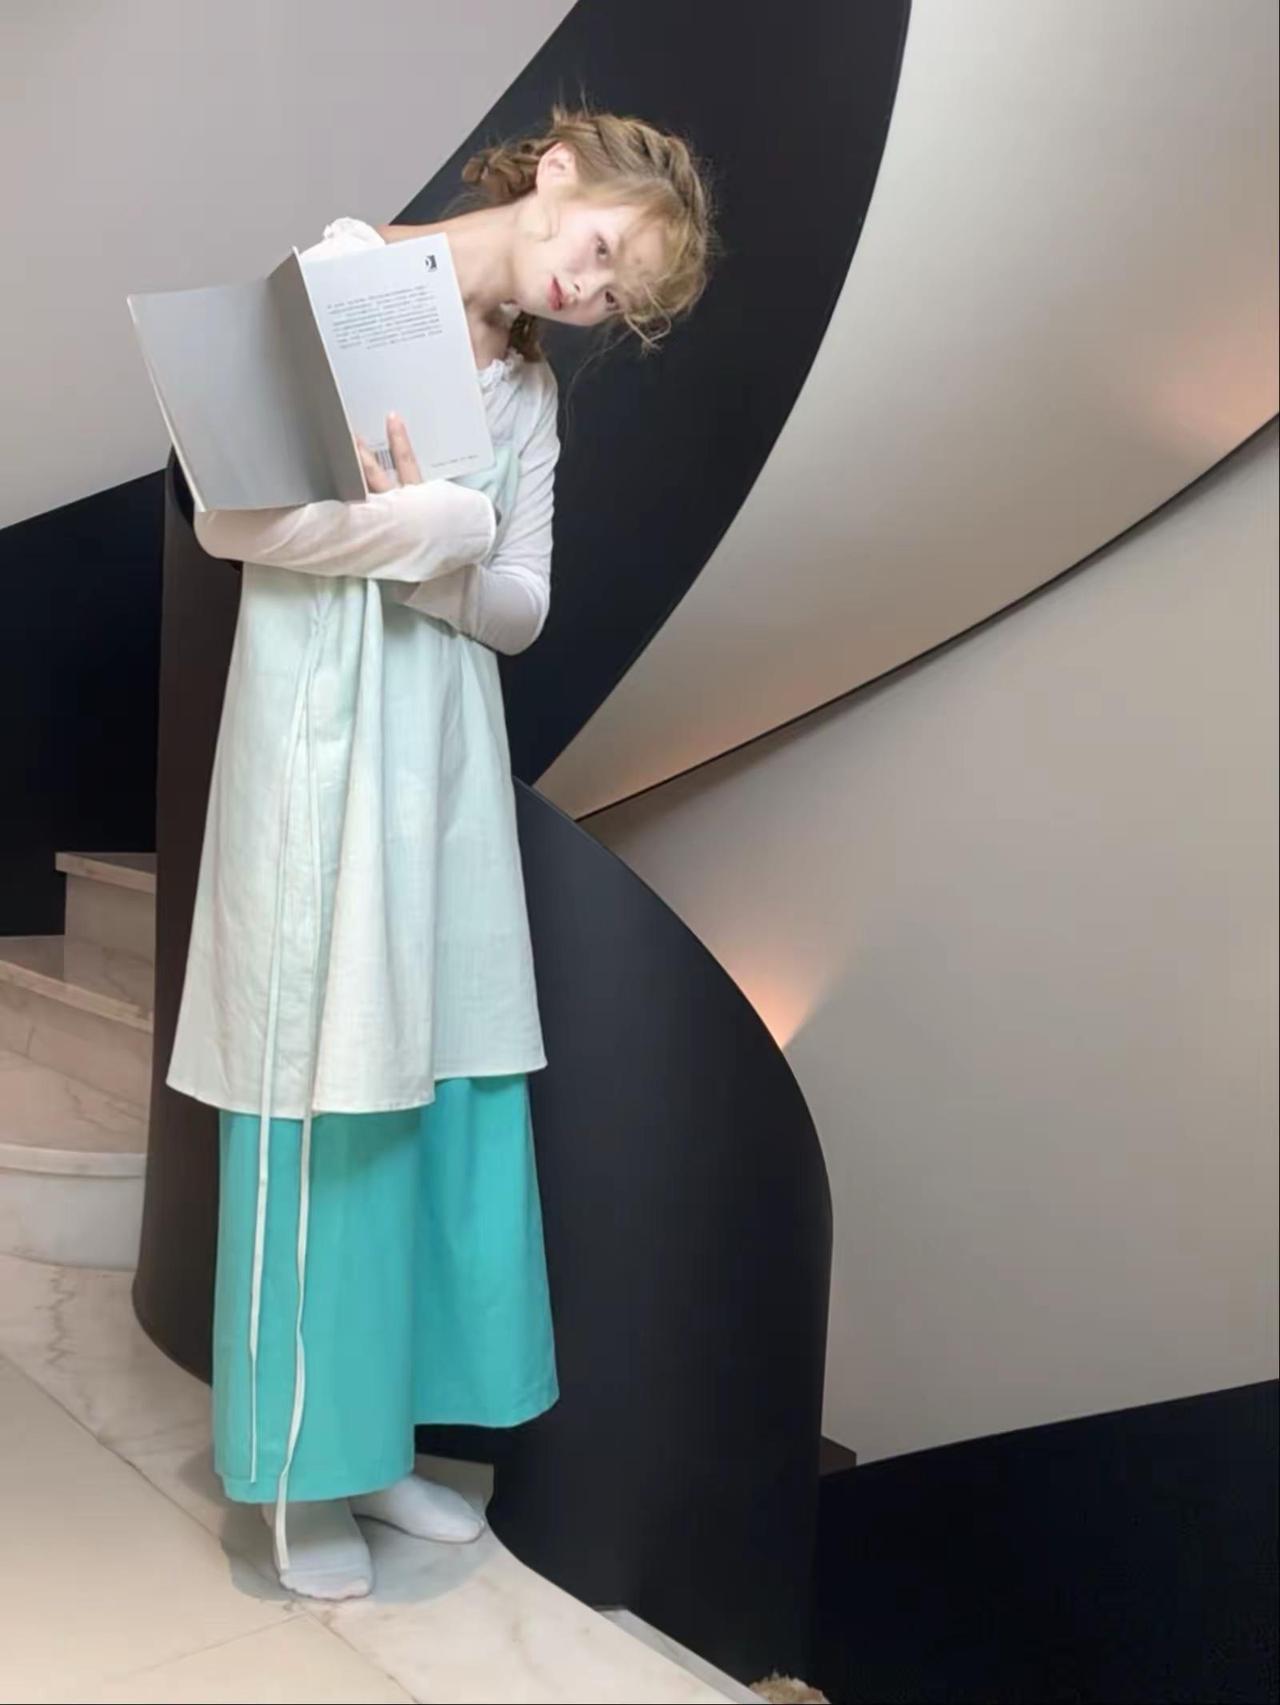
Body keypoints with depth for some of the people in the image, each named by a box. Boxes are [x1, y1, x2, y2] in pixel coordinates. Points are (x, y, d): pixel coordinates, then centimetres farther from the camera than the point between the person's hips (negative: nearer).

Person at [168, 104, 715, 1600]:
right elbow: (230, 514, -9)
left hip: (447, 752, 6)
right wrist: (428, 524, -15)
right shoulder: (339, 275, -2)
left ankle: (386, 1436, 22)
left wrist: (445, 551, -12)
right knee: (323, 1094, -2)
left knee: (449, 1087, 6)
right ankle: (304, 1471, 15)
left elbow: (521, 611, 8)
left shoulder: (531, 393, 15)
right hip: (318, 741, -6)